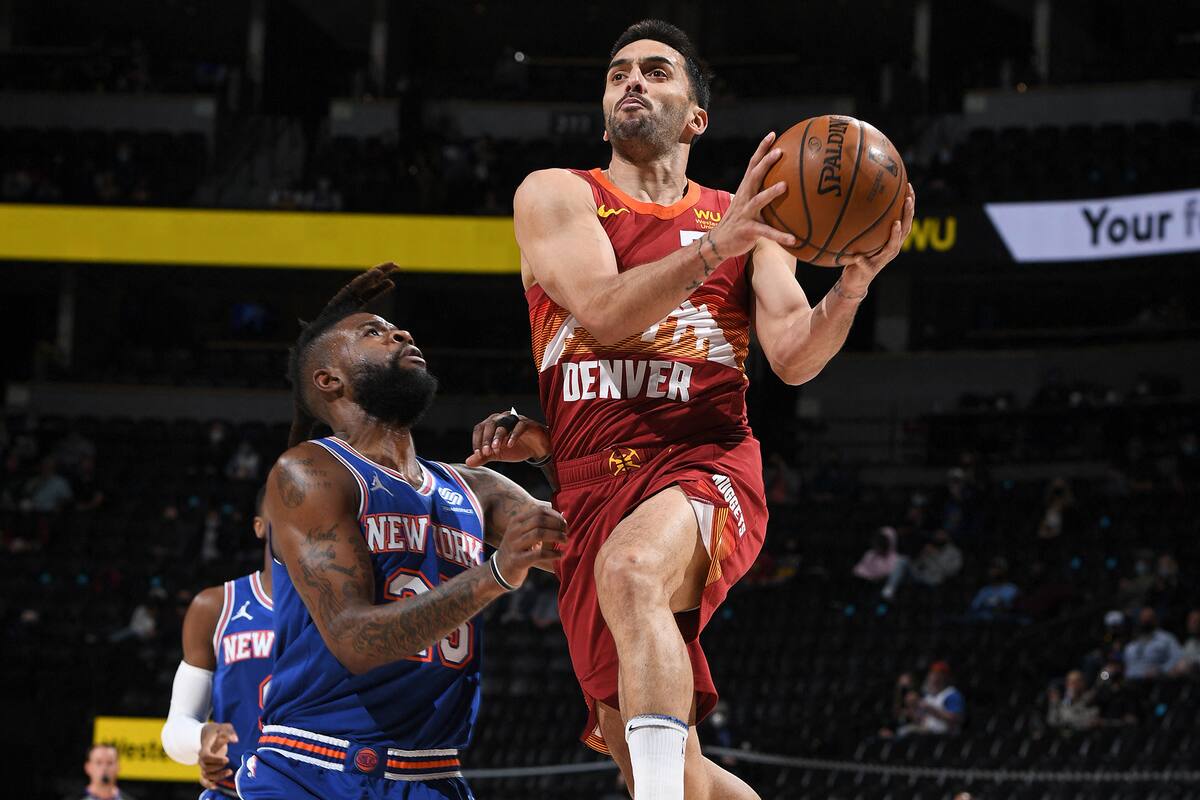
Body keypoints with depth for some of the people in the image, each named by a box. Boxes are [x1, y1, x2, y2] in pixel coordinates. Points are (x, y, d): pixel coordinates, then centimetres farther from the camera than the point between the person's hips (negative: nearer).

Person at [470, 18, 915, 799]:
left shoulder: (747, 219, 14)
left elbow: (795, 358, 0)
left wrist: (853, 282, -19)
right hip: (593, 488, 2)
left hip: (705, 464, -2)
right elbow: (602, 313, -7)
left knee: (630, 569, -39)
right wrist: (715, 246, -21)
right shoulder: (557, 197, 11)